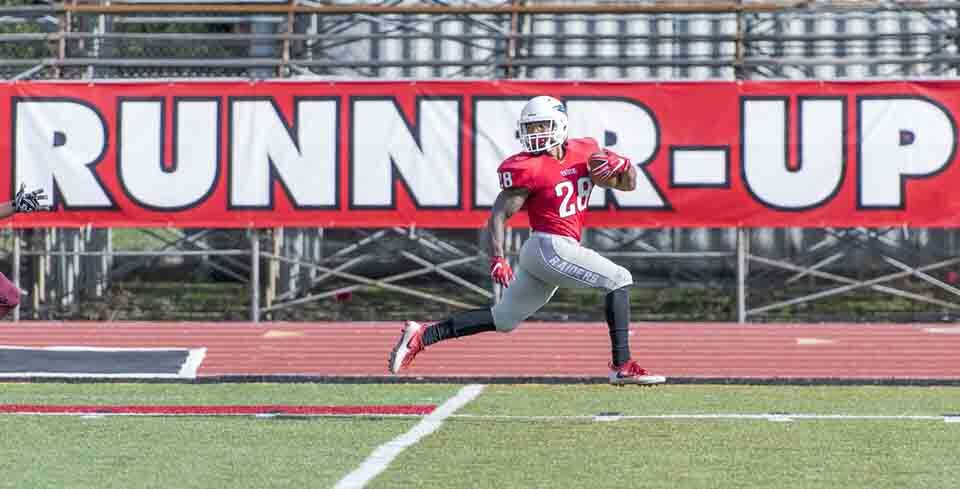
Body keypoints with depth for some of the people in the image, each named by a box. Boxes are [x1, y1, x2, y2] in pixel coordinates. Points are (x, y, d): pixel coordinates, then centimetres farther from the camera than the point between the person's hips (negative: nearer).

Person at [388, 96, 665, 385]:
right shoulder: (528, 168, -11)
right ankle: (622, 367, -13)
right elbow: (498, 215, -11)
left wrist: (621, 165, -9)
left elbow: (628, 184, 13)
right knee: (619, 280, -12)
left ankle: (421, 337, 15)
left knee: (504, 320, 13)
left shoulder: (585, 153, 8)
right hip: (550, 247, -7)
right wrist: (497, 258, -23)